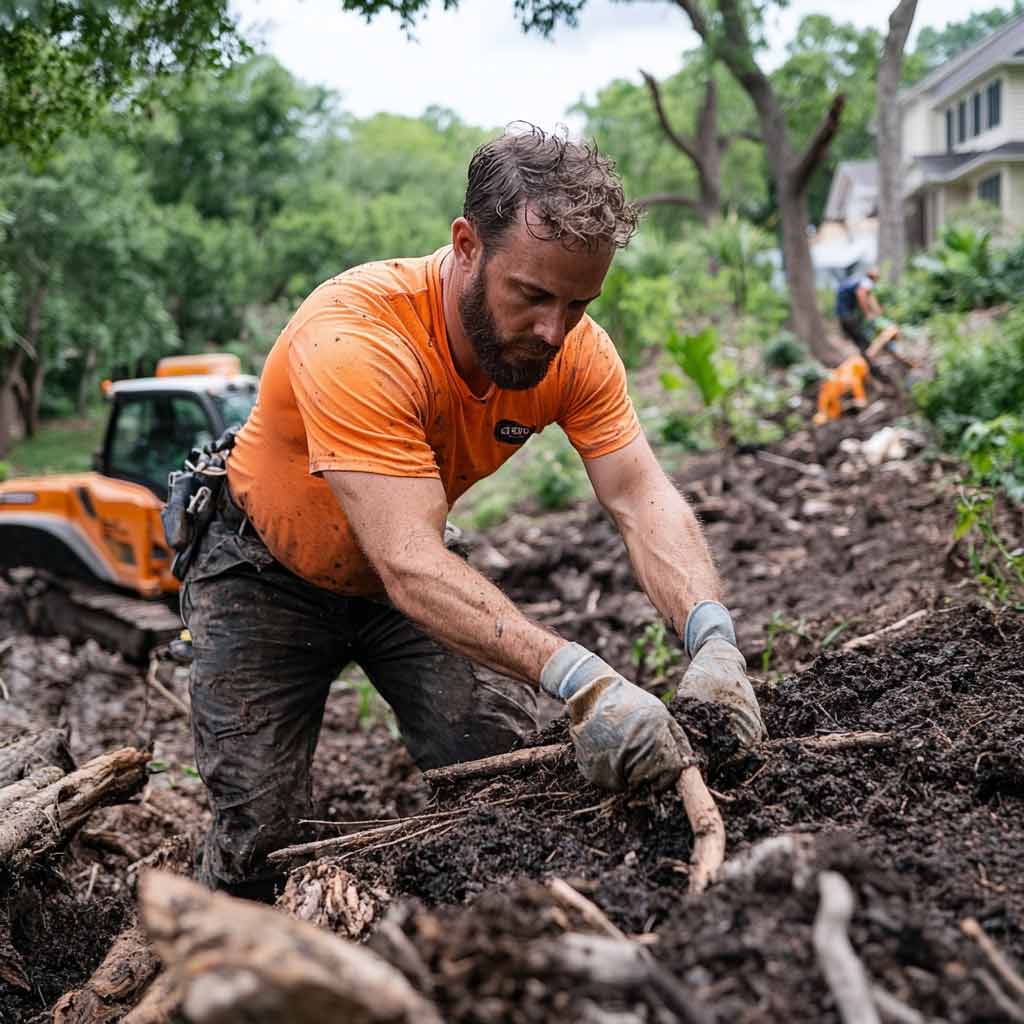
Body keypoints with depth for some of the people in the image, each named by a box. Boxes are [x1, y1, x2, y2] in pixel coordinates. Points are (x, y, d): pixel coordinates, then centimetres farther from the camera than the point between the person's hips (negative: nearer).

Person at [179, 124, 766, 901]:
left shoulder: (576, 350, -20)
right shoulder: (353, 341, -38)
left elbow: (644, 501, -25)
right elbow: (409, 565, -45)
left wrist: (711, 639, -45)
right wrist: (579, 680, -55)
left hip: (409, 573, 5)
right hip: (268, 575, -4)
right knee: (259, 830, -6)